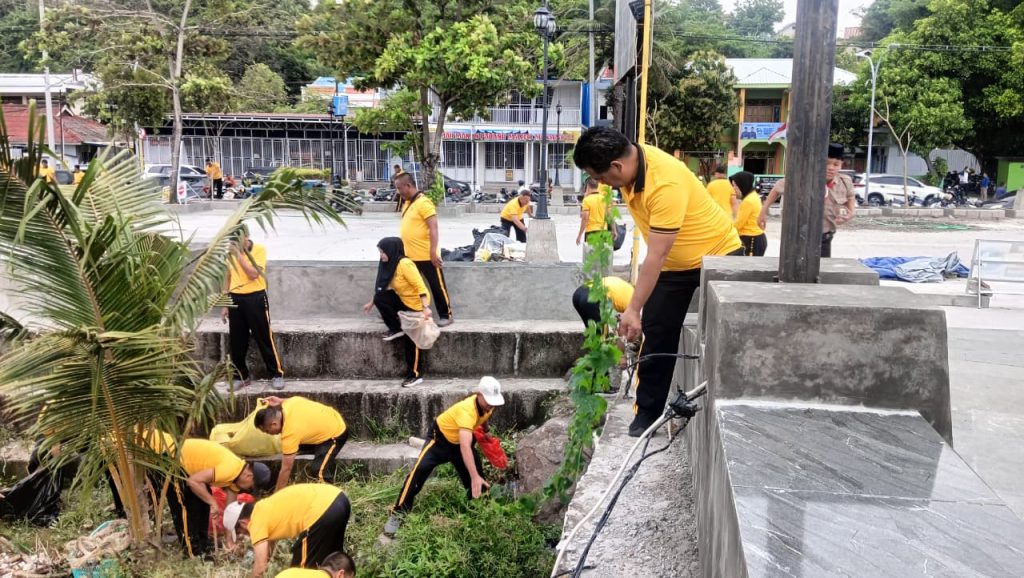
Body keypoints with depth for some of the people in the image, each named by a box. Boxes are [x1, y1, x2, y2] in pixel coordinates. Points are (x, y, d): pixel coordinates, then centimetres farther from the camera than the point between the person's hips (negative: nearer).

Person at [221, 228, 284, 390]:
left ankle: (276, 374, 9)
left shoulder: (259, 249, -7)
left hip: (255, 298, -4)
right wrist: (225, 305, 12)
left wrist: (239, 254, -18)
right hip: (235, 299, 5)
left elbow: (254, 274, -19)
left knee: (264, 338, -1)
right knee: (236, 341, 7)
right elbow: (228, 279, 14)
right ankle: (241, 376, 19)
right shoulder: (231, 253, 8)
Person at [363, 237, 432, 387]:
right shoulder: (390, 264, 2)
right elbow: (382, 287, 15)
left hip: (416, 305, -8)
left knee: (411, 339, -8)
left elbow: (420, 286, -29)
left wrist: (426, 308, -36)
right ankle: (396, 329, 2)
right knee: (379, 298, -13)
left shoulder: (405, 264, -26)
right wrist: (371, 303, 20)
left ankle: (415, 375, 4)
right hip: (403, 300, 8)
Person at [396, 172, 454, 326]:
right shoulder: (407, 203, 12)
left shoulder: (424, 203, -15)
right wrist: (403, 248, 22)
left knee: (437, 287, 3)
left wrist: (433, 252, -23)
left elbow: (433, 228, -19)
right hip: (410, 255, 9)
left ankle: (446, 315, 13)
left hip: (426, 256, -9)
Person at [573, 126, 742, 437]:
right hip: (673, 262, 8)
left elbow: (655, 257, -33)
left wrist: (634, 310, -30)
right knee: (657, 334, 5)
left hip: (717, 255, -8)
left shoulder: (665, 184, -35)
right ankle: (647, 414, 12)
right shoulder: (630, 163, -9)